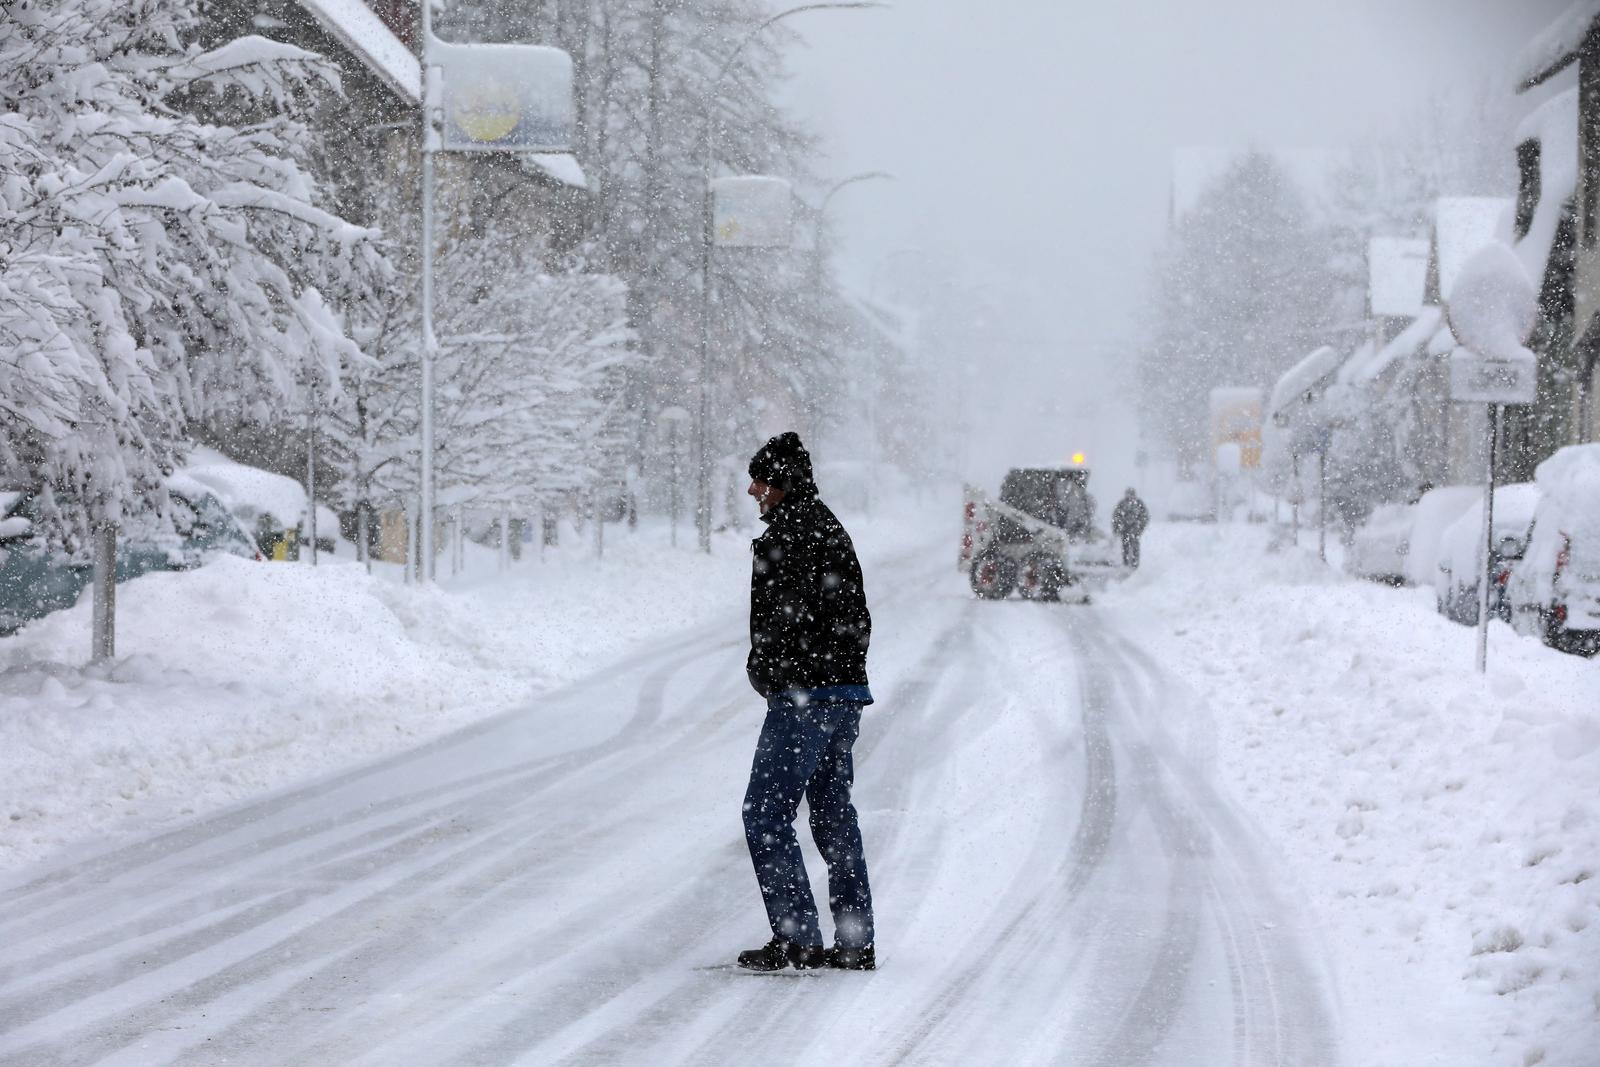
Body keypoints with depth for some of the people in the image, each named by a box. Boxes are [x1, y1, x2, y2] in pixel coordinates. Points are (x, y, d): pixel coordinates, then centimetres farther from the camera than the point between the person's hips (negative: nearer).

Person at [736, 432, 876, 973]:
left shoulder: (787, 535, -13)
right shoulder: (833, 529, 17)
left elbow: (788, 614, -19)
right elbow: (858, 618, 21)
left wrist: (764, 671, -5)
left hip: (803, 696, -10)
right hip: (848, 688, 10)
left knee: (766, 814, -5)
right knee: (834, 815, 12)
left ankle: (797, 937, -8)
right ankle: (856, 943, 12)